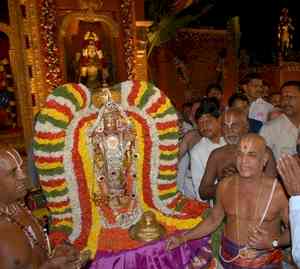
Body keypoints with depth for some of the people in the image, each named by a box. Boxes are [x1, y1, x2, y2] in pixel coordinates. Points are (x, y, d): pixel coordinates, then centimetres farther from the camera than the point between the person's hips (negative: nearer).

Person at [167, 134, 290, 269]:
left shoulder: (279, 191, -20)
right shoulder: (225, 185, -8)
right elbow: (214, 219, 5)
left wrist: (274, 243, -22)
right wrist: (184, 237, 0)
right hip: (229, 258, 3)